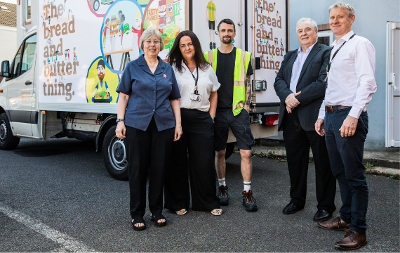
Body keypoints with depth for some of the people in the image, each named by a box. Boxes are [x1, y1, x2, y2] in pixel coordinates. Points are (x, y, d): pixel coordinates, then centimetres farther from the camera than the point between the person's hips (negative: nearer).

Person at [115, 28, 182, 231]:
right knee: (137, 168, 2)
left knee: (159, 168, 7)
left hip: (163, 125, 2)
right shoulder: (132, 67, 7)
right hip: (137, 124, -2)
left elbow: (174, 99, 13)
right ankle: (137, 214, 14)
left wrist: (178, 124, 6)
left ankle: (157, 211, 22)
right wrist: (120, 121, -6)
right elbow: (123, 96, 4)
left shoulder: (167, 69, 14)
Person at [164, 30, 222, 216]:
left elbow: (214, 94, 20)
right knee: (178, 161, 4)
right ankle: (178, 203, 18)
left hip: (201, 119, 2)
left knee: (204, 162, 2)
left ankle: (208, 203, 17)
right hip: (178, 117, -2)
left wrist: (211, 116, 9)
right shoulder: (173, 68, 5)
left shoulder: (207, 69, 15)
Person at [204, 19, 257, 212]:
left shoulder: (244, 56, 9)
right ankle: (222, 188, 22)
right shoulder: (210, 56, 9)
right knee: (219, 152, 7)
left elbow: (247, 83, 11)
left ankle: (247, 193, 5)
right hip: (218, 111, 1)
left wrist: (246, 104, -1)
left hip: (238, 111, -1)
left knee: (246, 152, -5)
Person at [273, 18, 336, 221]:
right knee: (295, 161, 14)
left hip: (314, 116, -6)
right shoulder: (290, 56, 21)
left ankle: (325, 205, 15)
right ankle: (297, 200, 29)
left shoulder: (326, 53, -1)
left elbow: (324, 82, -14)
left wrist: (299, 98, -16)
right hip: (291, 117, 6)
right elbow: (279, 80, 10)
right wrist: (287, 96, -10)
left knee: (323, 163, 3)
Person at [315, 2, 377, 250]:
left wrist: (353, 116, -25)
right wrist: (322, 115, 20)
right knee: (340, 172, 15)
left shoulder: (360, 44, -5)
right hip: (331, 116, 9)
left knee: (354, 175, -4)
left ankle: (358, 231, 5)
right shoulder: (334, 50, 22)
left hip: (349, 116, -9)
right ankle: (346, 218, 28)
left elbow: (367, 83, -16)